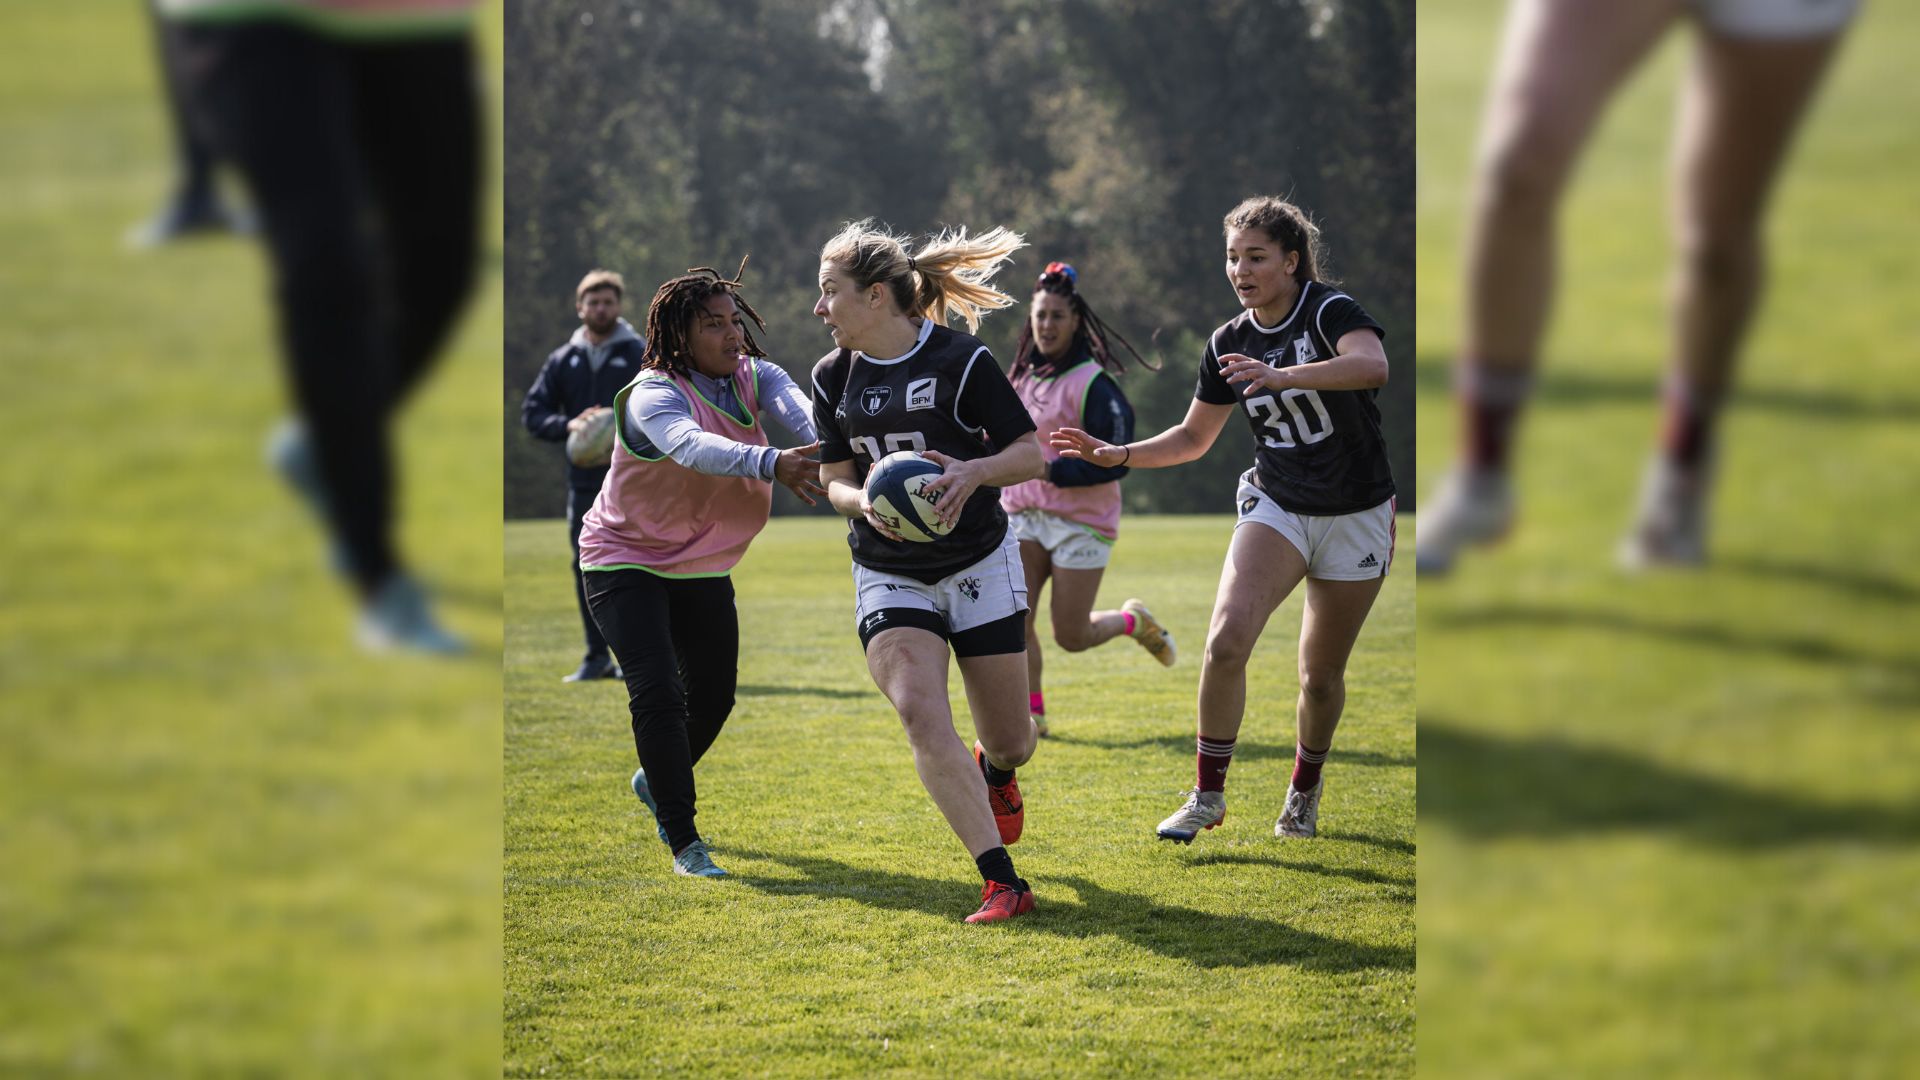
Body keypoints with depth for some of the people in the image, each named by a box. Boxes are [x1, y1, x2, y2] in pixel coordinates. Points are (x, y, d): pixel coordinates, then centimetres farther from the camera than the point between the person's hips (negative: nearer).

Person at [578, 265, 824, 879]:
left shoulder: (755, 377, -10)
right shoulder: (654, 395, -27)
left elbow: (801, 415, -31)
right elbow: (692, 447, -49)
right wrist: (770, 464, -66)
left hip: (703, 567, 6)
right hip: (625, 560, -6)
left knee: (714, 694, 15)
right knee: (657, 693, -19)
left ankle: (657, 782, 45)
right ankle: (683, 842, -10)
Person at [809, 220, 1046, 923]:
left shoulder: (959, 359, -13)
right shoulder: (833, 377, 1)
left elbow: (1030, 453, -8)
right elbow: (834, 477, 7)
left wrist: (976, 471, -28)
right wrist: (863, 501, -16)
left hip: (979, 567, -2)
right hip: (889, 577, 2)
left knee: (1011, 743, 4)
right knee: (920, 713, -23)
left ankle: (993, 770, 46)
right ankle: (1002, 884, -23)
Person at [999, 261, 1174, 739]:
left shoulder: (1092, 384, -12)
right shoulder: (1023, 377, 10)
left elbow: (1115, 460, -17)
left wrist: (1052, 471, -24)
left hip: (1080, 520, -6)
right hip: (1024, 515, 6)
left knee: (1071, 637, -2)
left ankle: (1134, 620, 30)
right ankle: (1031, 712, 5)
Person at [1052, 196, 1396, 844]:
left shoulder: (1331, 311, -16)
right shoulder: (1229, 343, 0)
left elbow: (1373, 365, -38)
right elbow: (1194, 436, 12)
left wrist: (1281, 375, -50)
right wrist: (1116, 456, -3)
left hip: (1356, 517, -3)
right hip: (1276, 507, 3)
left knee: (1321, 675, 4)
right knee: (1227, 637, -22)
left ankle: (1304, 791, 32)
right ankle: (1208, 794, -12)